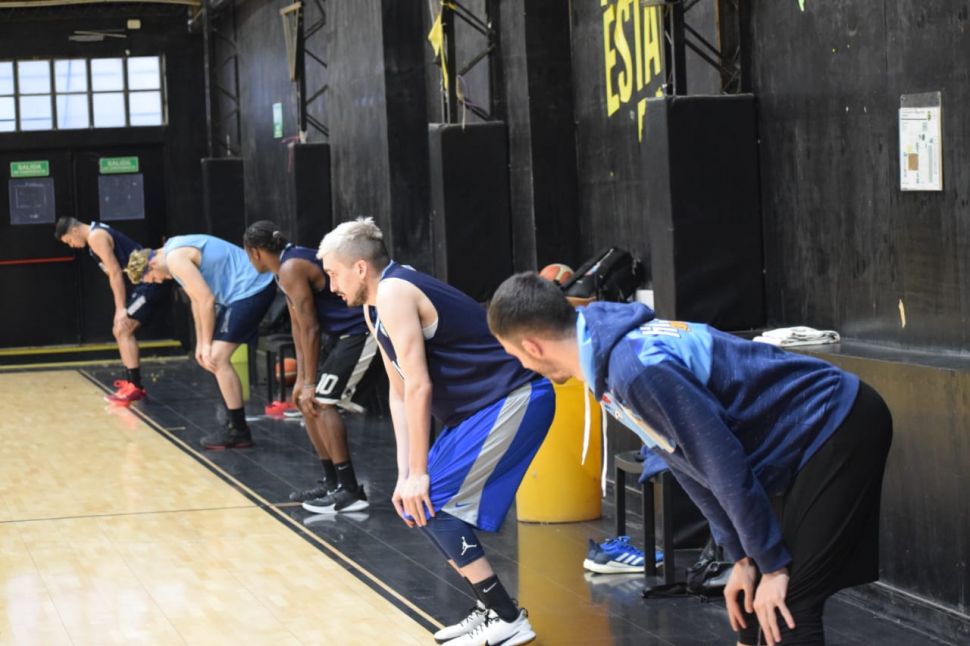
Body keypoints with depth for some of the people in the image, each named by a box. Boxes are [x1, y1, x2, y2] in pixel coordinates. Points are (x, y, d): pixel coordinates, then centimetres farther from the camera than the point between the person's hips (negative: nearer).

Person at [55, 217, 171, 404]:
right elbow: (115, 271, 23)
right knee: (120, 330, 18)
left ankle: (134, 387, -14)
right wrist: (121, 307, 22)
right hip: (148, 281, 10)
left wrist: (121, 308, -17)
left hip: (151, 281, -10)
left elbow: (115, 272, -17)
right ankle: (132, 381, 24)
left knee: (123, 331, -13)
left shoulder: (95, 237, -11)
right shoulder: (99, 232, 19)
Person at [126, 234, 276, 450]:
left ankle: (239, 432, -7)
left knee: (217, 358, -11)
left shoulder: (176, 258, -16)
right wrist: (201, 343, 19)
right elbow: (197, 299, 21)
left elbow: (206, 300, -19)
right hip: (251, 287, 11)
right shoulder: (173, 251, 16)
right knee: (217, 356, 15)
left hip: (251, 288, -11)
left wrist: (207, 344, -11)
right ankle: (235, 424, 19)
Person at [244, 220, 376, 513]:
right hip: (346, 334, 10)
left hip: (359, 333, -10)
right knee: (307, 403, 13)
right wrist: (301, 378, 16)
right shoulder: (287, 267, 13)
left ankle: (351, 491, -12)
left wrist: (310, 382, -15)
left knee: (321, 404, -13)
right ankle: (332, 482, 20)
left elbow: (310, 328, -18)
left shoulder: (292, 269, -18)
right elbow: (298, 325, 17)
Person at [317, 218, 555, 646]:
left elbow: (418, 388, -19)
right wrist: (405, 473, 9)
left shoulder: (394, 294, -16)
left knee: (429, 505, -11)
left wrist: (419, 473, -16)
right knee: (414, 501, 11)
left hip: (514, 400, -10)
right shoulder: (374, 306, 14)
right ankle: (491, 609, 17)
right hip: (484, 403, 10)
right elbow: (399, 391, 15)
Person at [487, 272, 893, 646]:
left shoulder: (636, 367, -27)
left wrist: (772, 564, -15)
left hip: (838, 428, -10)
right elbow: (691, 464, 10)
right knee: (751, 595, 13)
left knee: (784, 605, -14)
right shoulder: (611, 355, 5)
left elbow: (725, 464, -23)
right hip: (814, 434, 10)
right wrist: (742, 558, 8)